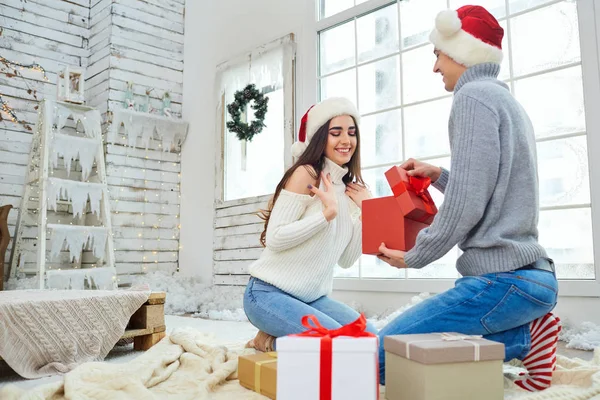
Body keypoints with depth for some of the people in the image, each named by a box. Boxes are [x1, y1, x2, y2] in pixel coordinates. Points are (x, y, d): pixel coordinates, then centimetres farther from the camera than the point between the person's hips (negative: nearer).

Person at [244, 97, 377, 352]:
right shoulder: (305, 174, -13)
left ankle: (279, 339, 7)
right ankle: (272, 341, 2)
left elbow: (347, 260, 6)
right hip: (269, 293, -7)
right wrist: (327, 213, -23)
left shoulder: (350, 189, 9)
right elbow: (274, 238, -19)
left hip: (312, 298, 8)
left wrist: (364, 212, -4)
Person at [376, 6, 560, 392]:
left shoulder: (475, 96, -11)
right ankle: (526, 332, 7)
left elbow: (467, 203, -18)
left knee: (385, 355, -9)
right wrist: (440, 176, 17)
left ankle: (525, 338, -5)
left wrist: (413, 257, -5)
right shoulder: (509, 102, 18)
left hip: (502, 278, -10)